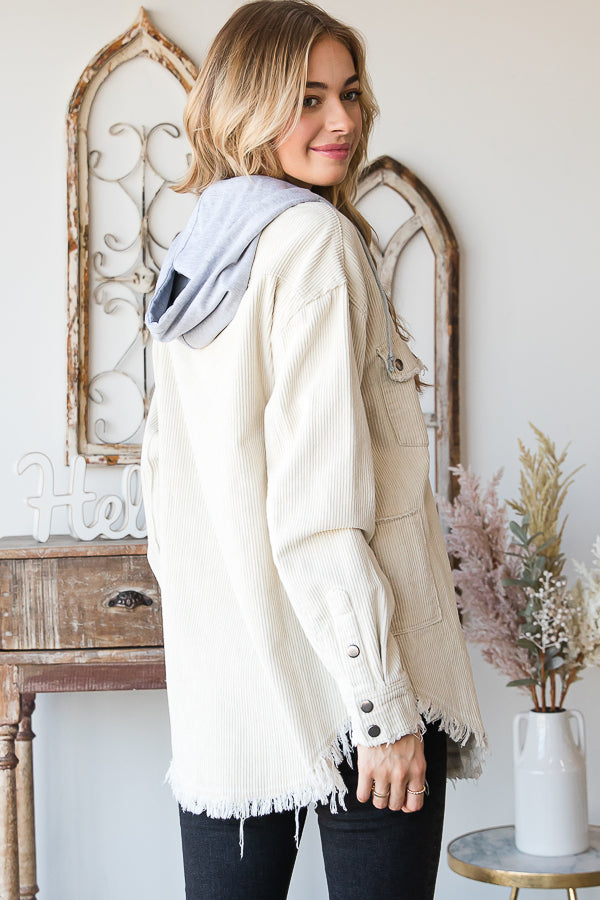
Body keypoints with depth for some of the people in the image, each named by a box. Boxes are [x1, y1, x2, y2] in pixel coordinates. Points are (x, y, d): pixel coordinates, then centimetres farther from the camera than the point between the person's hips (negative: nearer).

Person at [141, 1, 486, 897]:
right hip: (340, 685, -8)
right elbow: (318, 503, -18)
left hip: (217, 691, 8)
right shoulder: (316, 238, -10)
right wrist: (386, 706, -16)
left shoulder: (192, 257, 14)